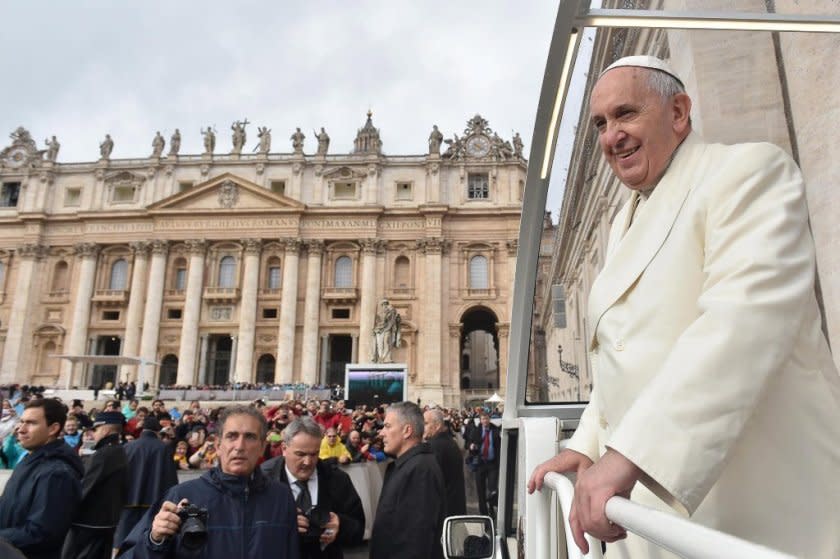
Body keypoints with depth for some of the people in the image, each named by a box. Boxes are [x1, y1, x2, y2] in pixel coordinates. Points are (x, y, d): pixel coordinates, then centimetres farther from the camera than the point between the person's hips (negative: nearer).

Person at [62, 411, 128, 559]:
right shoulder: (120, 454, 9)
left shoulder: (102, 455, -18)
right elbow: (123, 491, 13)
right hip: (107, 522, 8)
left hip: (87, 524, -8)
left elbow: (83, 488, -17)